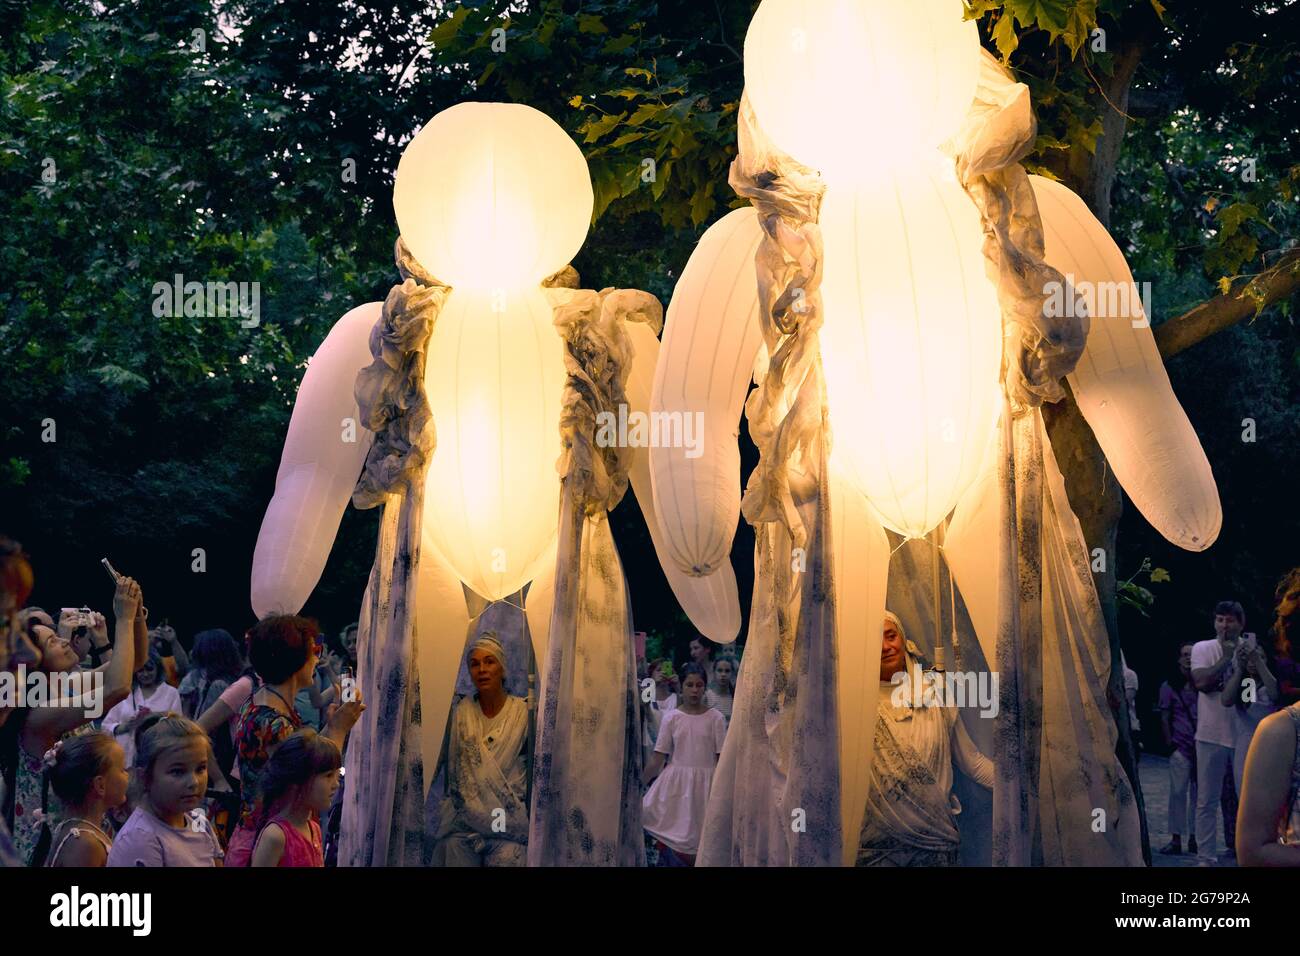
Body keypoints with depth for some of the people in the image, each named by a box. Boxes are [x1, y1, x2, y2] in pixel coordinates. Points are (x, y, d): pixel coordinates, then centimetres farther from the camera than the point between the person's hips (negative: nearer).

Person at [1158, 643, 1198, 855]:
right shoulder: (1170, 686, 7)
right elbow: (1164, 717, 5)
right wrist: (1169, 742, -4)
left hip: (1201, 745, 2)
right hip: (1181, 747, -2)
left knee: (1198, 793, 3)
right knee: (1178, 791, -5)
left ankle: (1194, 838, 9)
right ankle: (1176, 839, -2)